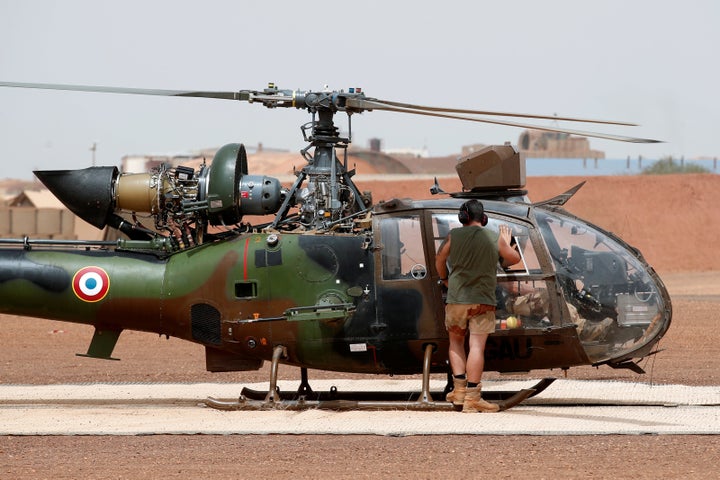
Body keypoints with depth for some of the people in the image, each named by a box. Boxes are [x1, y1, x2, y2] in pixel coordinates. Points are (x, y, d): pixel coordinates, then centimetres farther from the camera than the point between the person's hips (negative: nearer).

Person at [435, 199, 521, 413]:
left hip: (456, 299, 1)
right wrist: (506, 243, 36)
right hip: (483, 300, -1)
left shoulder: (454, 236, 1)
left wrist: (445, 279, 31)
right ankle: (472, 397, -8)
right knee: (477, 346, -4)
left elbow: (439, 260, 12)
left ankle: (459, 389, 11)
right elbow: (514, 259, 16)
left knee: (456, 341, 19)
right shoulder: (495, 238, 2)